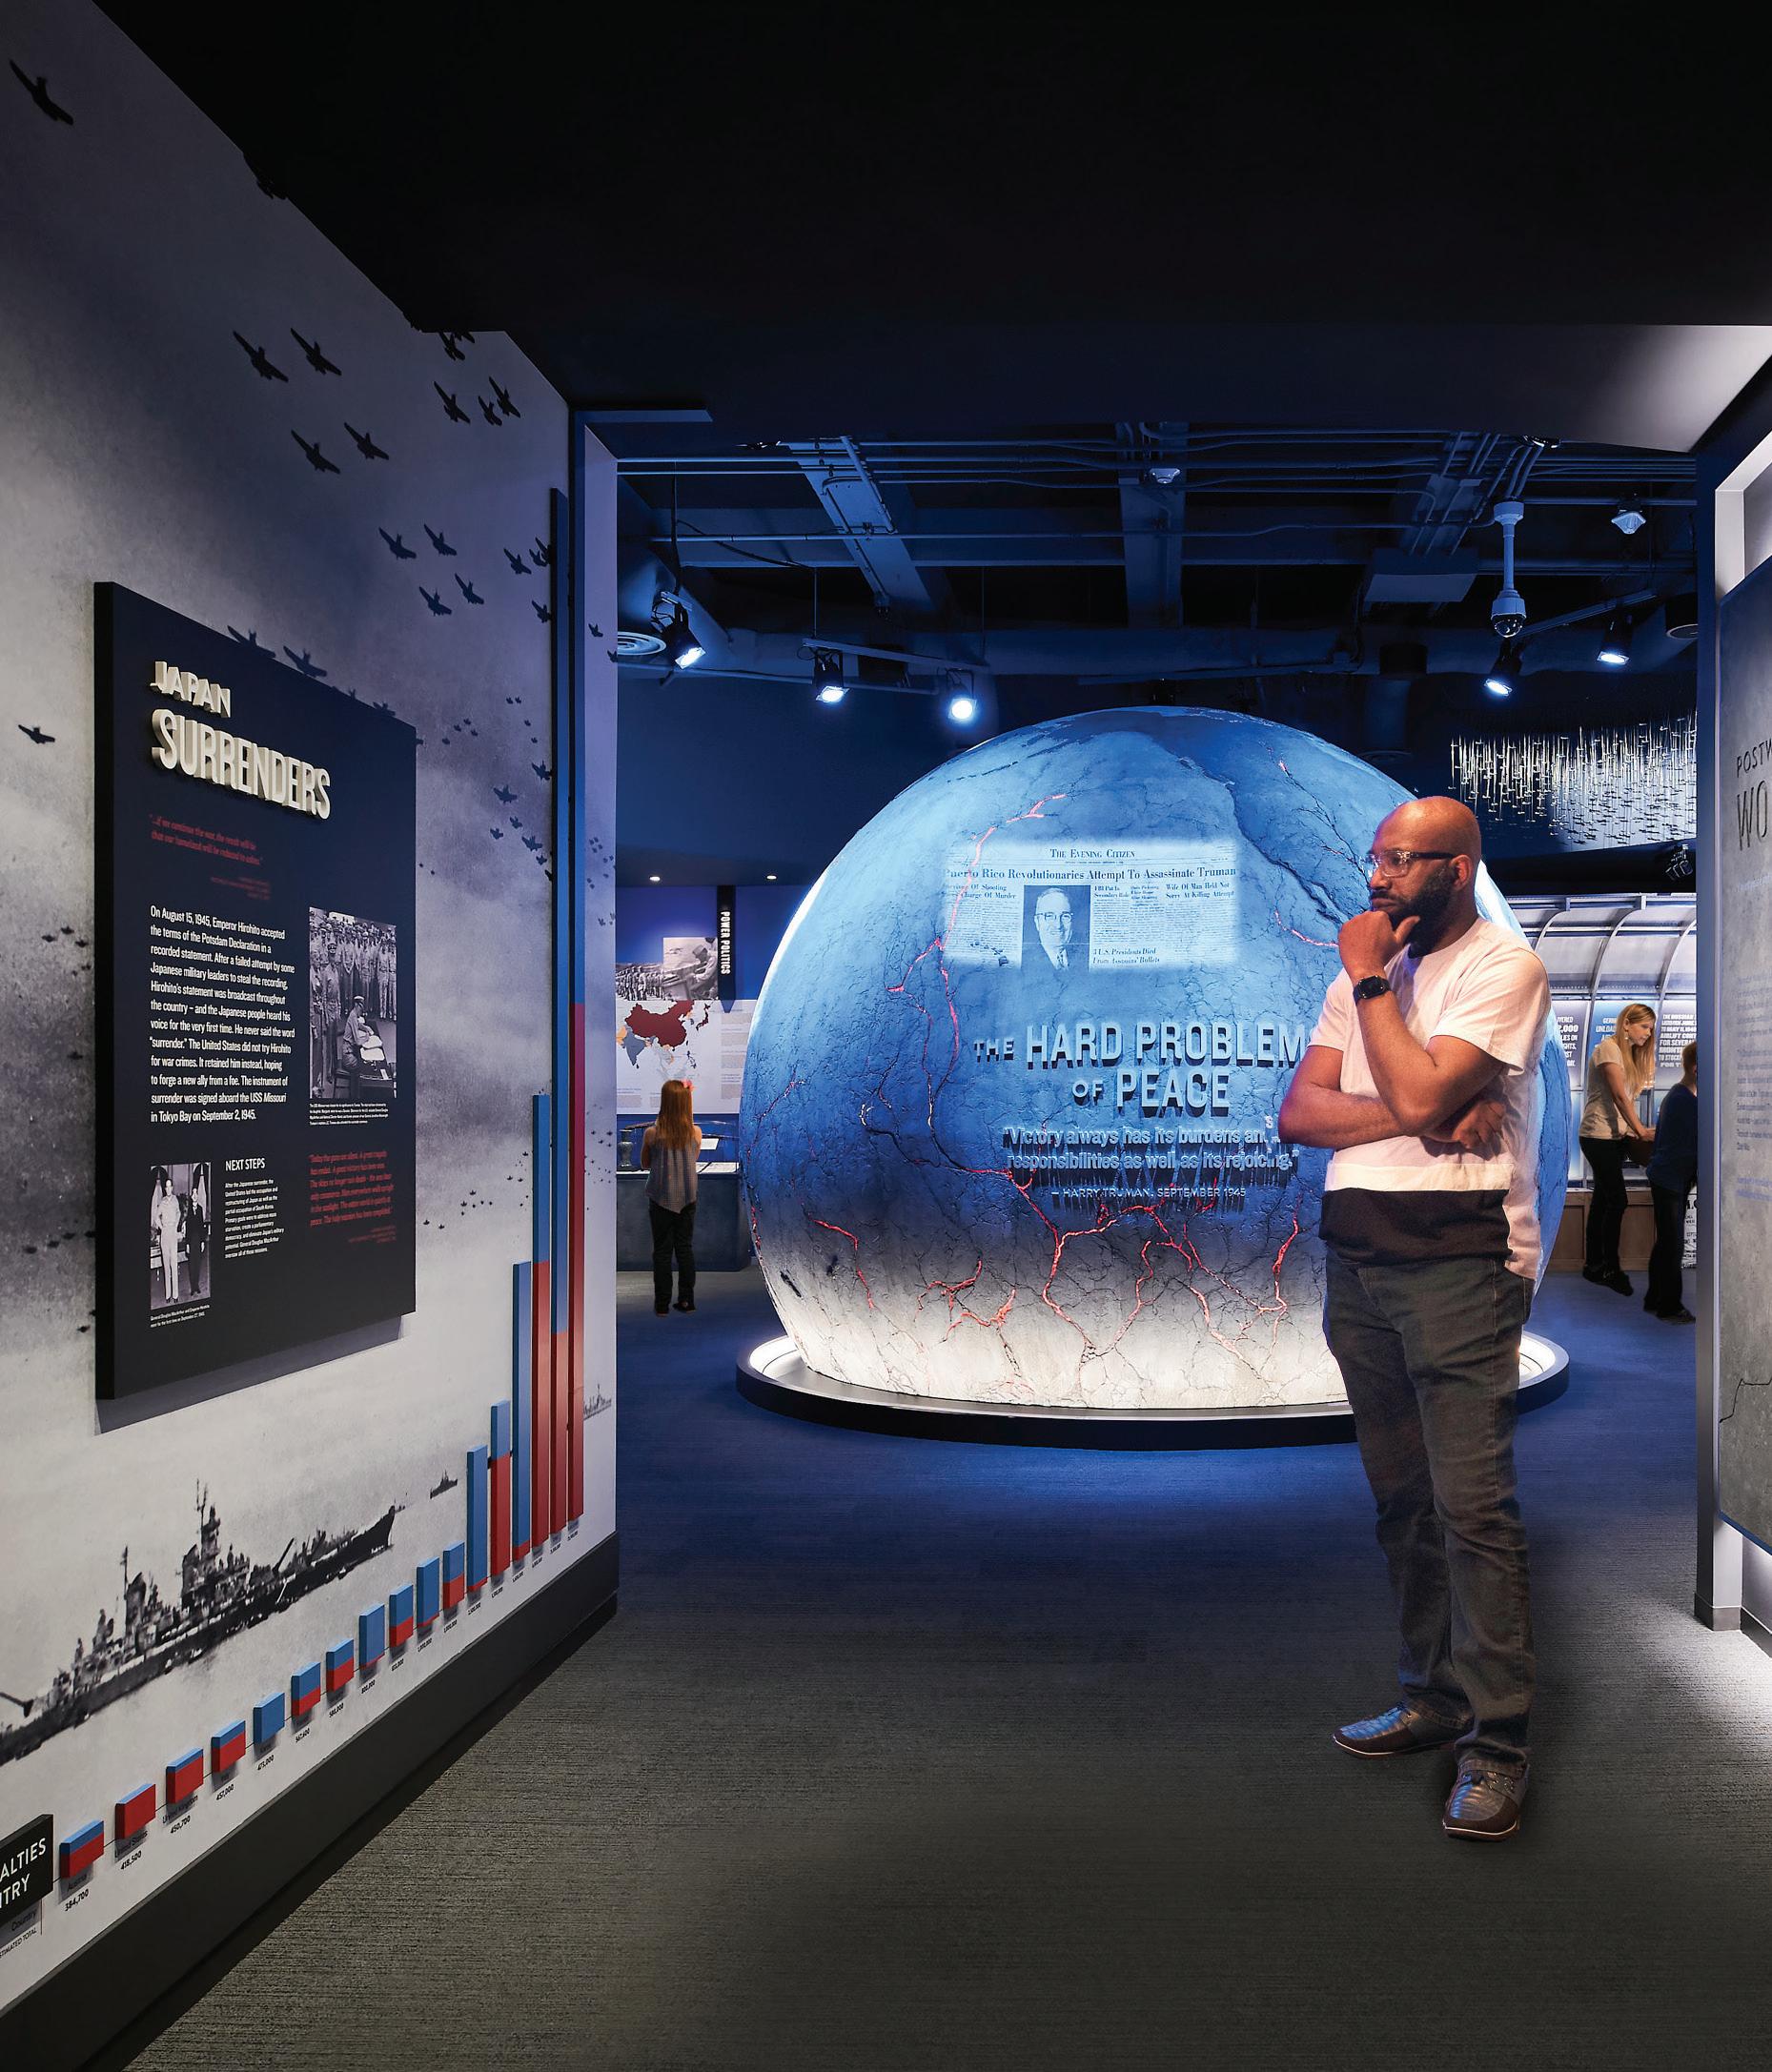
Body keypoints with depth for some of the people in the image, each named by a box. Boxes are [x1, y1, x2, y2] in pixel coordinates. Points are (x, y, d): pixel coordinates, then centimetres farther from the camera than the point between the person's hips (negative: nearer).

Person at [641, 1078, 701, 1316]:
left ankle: (662, 1304, 10)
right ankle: (686, 1299, 17)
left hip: (661, 1198, -2)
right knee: (685, 1248, 13)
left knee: (662, 1250, 7)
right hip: (687, 1198, 2)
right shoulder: (695, 1133, -9)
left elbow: (645, 1164, 1)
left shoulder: (652, 1134, -15)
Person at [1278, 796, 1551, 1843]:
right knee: (1404, 1500, 13)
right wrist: (1429, 1119, -11)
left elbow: (1418, 1094, -20)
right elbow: (1298, 1112, 4)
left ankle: (1498, 1743, 0)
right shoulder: (1371, 971, 16)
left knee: (1473, 1504, -9)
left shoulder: (1505, 966, -6)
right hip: (1359, 1259, 7)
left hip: (1459, 1258, -7)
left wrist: (1368, 980, -8)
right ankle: (1436, 1697, 26)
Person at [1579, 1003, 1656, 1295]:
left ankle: (1594, 1266, 15)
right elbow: (1619, 1096, -18)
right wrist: (1640, 1131, -19)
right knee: (1616, 1201, -9)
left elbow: (1625, 1099, 10)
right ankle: (1611, 1269, -1)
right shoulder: (1608, 1049, -11)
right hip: (1599, 1136, -9)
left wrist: (1632, 1132, -2)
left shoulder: (1629, 1054, 18)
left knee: (1603, 1200, 10)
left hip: (1615, 1136, 9)